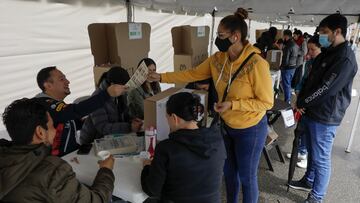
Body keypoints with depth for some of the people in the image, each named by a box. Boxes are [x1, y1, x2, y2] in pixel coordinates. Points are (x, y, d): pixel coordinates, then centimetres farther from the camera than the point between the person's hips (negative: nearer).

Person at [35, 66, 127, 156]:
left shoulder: (56, 103, 11)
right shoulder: (46, 105, -20)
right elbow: (76, 111, -37)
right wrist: (108, 93, -42)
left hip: (72, 152, 9)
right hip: (59, 159, -9)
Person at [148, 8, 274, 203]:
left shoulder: (256, 64, -27)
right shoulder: (217, 59, -7)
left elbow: (266, 102, -21)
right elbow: (193, 74, 1)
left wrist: (232, 104, -28)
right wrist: (162, 77, -3)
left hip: (250, 129, -6)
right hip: (227, 125, 6)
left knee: (246, 177, 13)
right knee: (229, 172, 24)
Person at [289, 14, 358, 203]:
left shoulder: (345, 59, -20)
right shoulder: (327, 53, 10)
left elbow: (326, 89, -23)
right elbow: (310, 80, 12)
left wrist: (301, 103, -11)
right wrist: (301, 102, 1)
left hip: (325, 117, -9)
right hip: (311, 112, 9)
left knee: (321, 159, 5)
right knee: (312, 151, 23)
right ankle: (309, 181, 41)